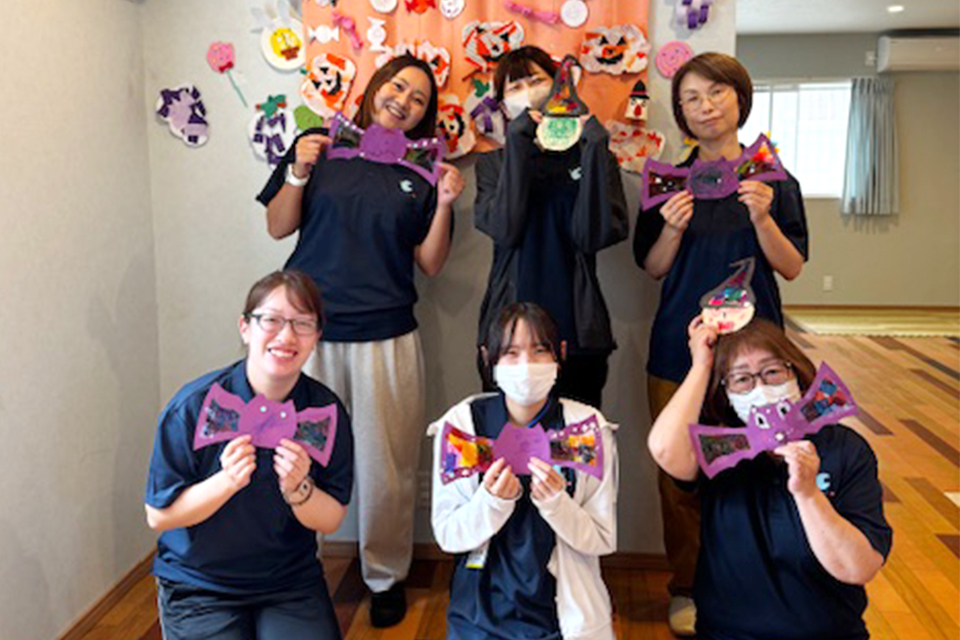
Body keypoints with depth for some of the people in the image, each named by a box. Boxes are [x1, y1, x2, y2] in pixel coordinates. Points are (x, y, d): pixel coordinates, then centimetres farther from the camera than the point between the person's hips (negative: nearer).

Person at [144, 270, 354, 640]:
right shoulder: (194, 406, -15)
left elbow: (331, 522, -3)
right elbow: (158, 516, -10)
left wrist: (299, 490, -24)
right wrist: (226, 482, -26)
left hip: (293, 584, 2)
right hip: (198, 587, -1)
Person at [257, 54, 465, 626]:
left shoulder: (422, 171, 8)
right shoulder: (322, 145, 7)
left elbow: (431, 264, 6)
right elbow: (278, 228, 7)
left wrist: (444, 205, -8)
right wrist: (298, 173, -7)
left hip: (386, 338, 0)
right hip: (310, 332, 0)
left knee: (386, 467, 6)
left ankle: (386, 578, 27)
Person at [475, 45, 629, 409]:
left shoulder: (587, 157, 7)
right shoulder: (493, 163, 9)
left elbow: (592, 236, -10)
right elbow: (505, 230, -11)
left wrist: (594, 148, -11)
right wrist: (519, 143, -12)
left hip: (577, 334, 0)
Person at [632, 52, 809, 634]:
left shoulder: (773, 181, 4)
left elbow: (792, 268, 0)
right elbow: (652, 268, 3)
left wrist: (762, 218, -16)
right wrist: (673, 230, -16)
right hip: (680, 348, 1)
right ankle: (689, 590, 23)